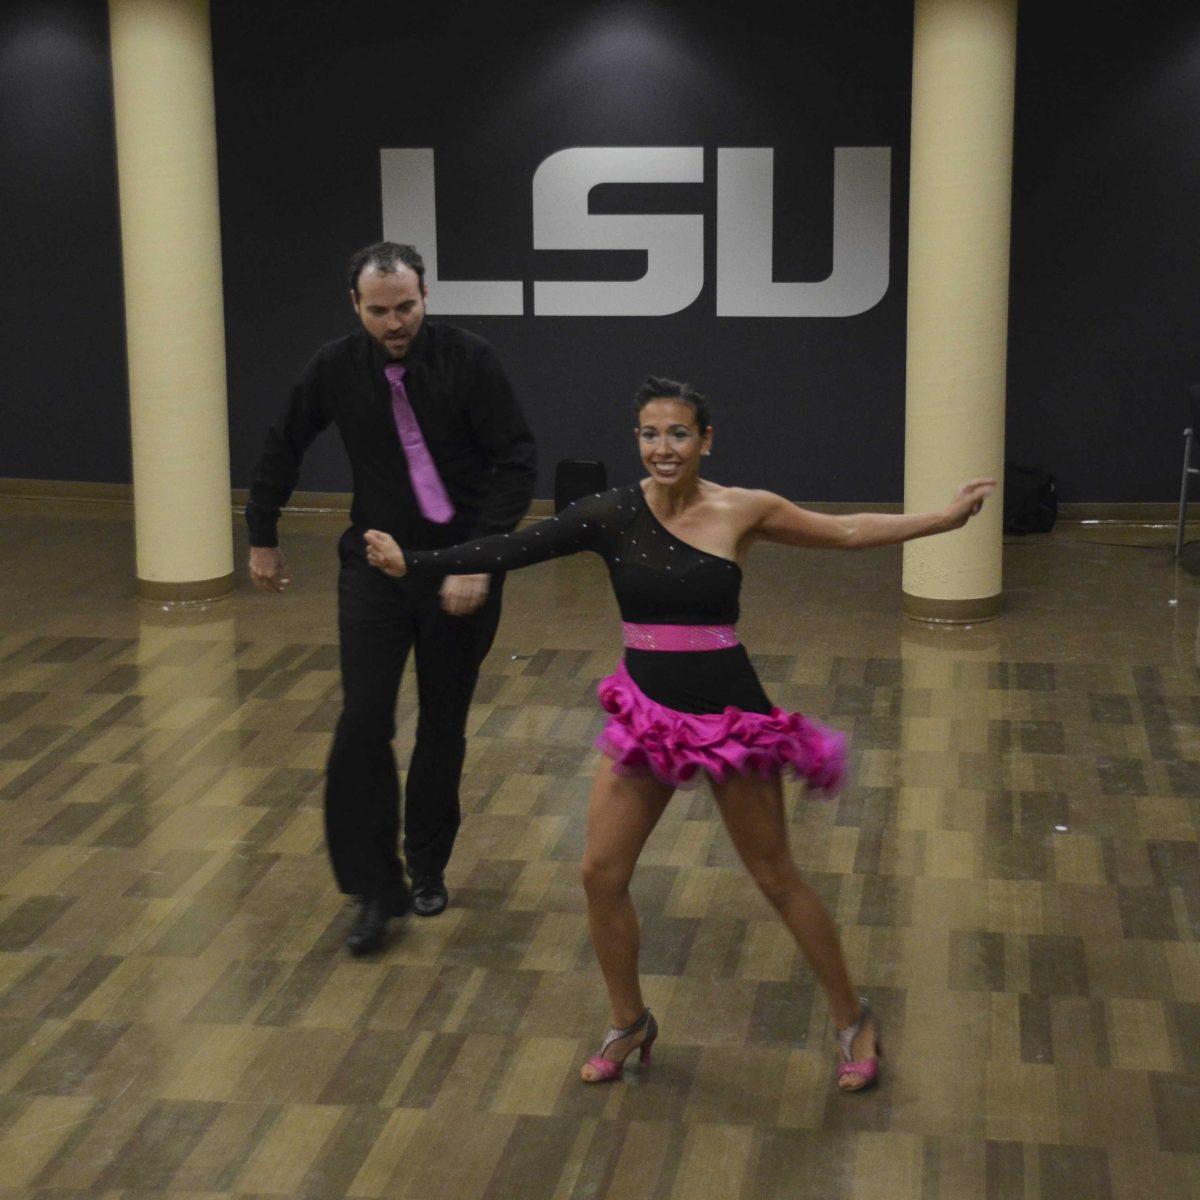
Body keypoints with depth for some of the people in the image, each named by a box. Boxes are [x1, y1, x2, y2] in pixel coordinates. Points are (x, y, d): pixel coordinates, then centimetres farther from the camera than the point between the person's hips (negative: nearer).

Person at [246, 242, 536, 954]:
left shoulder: (469, 360, -14)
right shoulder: (337, 367, -5)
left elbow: (517, 462, -16)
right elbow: (284, 448, 10)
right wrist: (263, 536, 16)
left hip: (462, 570, -1)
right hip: (375, 567, 1)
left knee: (443, 728, 9)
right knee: (364, 724, -10)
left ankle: (428, 867, 28)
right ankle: (377, 888, 0)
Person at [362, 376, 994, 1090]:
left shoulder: (742, 511, -7)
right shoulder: (613, 516, -5)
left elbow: (848, 532, 4)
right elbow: (514, 550, -8)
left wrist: (946, 518, 3)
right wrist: (412, 562, -13)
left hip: (729, 716, -2)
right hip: (646, 714, 2)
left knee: (776, 876, 6)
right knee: (602, 875, 1)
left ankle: (854, 1021, 25)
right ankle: (630, 1024, 24)